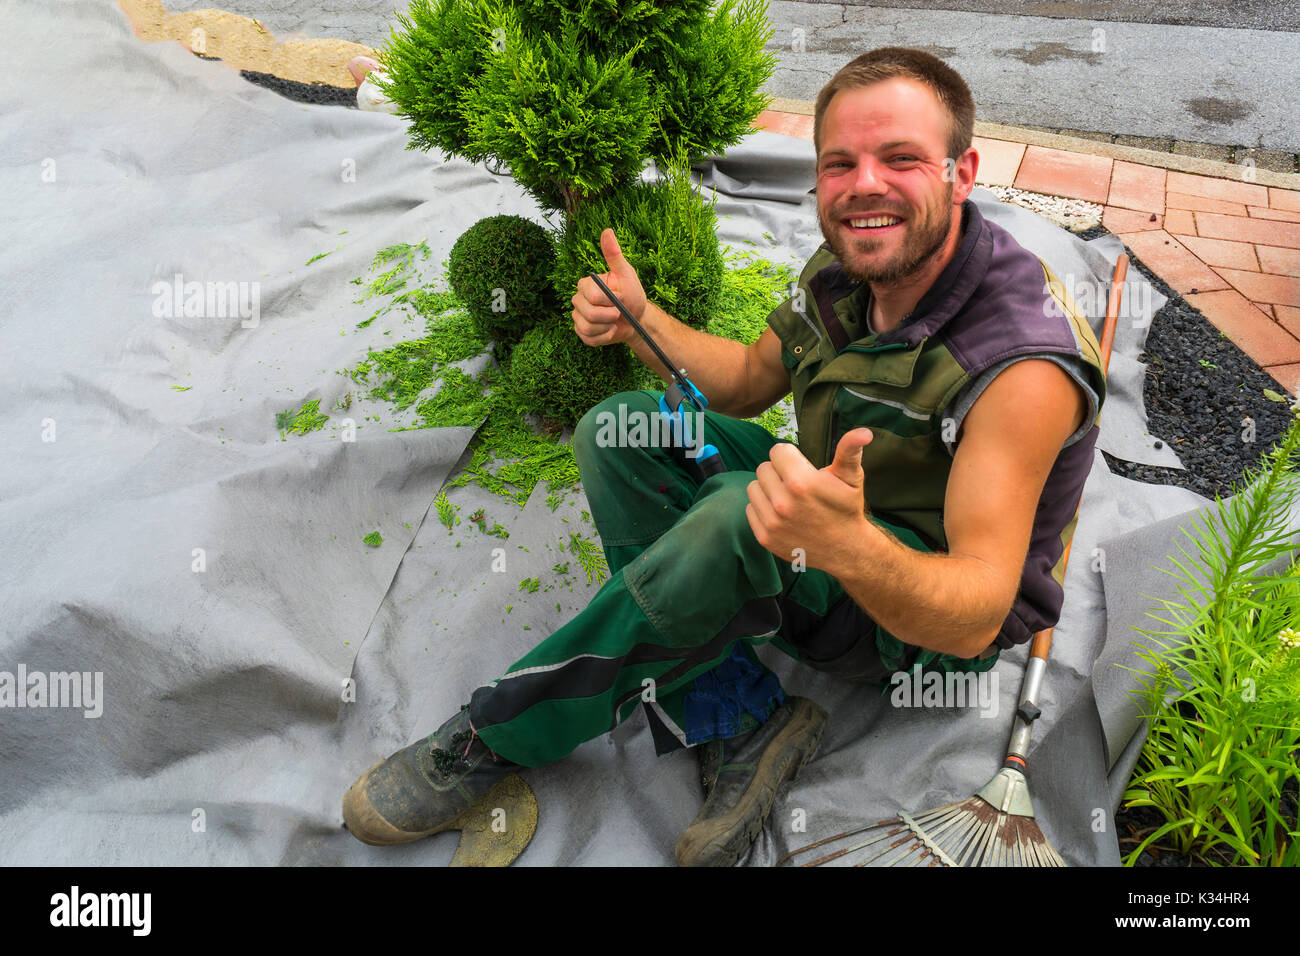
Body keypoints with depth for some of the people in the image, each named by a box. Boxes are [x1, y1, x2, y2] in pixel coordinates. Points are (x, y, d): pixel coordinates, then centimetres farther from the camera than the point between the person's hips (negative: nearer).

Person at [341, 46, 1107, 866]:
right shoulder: (845, 268, -7)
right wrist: (640, 320, -7)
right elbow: (749, 381, 10)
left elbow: (974, 618, -32)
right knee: (619, 433, -8)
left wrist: (849, 545, -53)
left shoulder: (1024, 361, -29)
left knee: (741, 515, -37)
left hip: (930, 623, -7)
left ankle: (500, 734, -16)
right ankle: (740, 721, -13)